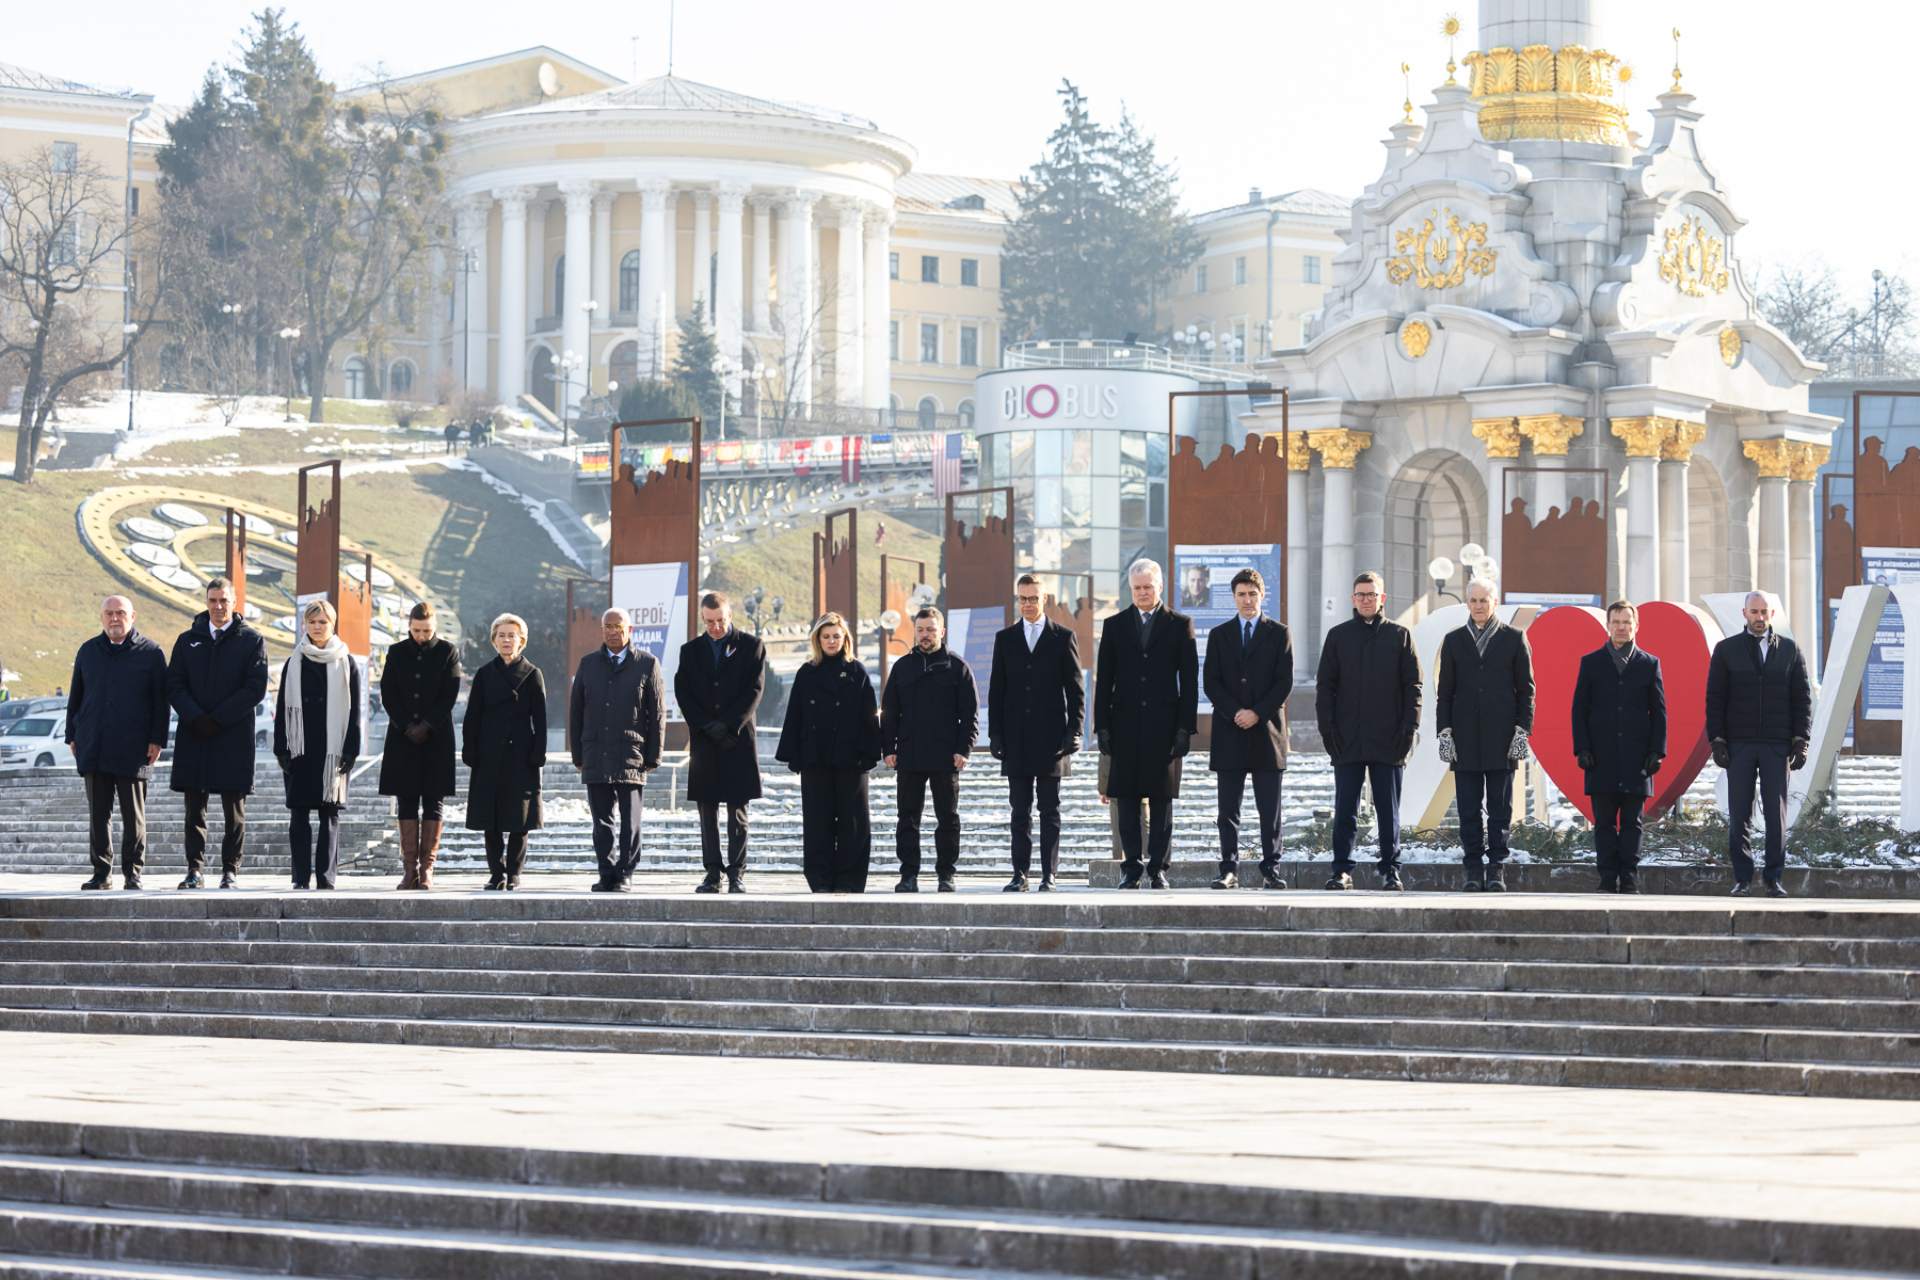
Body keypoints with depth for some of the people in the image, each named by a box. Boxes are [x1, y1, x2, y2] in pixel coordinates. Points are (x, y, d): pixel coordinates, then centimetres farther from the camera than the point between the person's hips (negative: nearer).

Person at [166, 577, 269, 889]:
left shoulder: (251, 640, 3)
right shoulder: (188, 640, 11)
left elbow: (255, 688, -5)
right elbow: (174, 685, 6)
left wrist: (217, 720, -11)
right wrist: (195, 718, -11)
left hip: (234, 737, -2)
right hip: (194, 735, 2)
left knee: (234, 810, 2)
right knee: (194, 809, 3)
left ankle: (231, 869, 6)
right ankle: (194, 869, 6)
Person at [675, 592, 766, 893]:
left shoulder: (751, 646, 5)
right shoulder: (691, 650, 12)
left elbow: (754, 689, -3)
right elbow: (683, 693, 4)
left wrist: (729, 726, -11)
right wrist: (708, 727, -9)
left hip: (739, 739, -2)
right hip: (704, 741, 2)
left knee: (738, 812, -2)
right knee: (707, 811, 2)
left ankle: (737, 872, 0)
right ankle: (713, 873, 4)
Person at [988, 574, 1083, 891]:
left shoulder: (1063, 637, 4)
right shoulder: (1005, 639, 10)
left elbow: (1075, 689, 3)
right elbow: (996, 691, 9)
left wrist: (1073, 731, -6)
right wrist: (995, 735, 2)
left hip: (1051, 737, -2)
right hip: (1016, 739, 2)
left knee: (1050, 811, 0)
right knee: (1020, 811, 3)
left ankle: (1049, 874, 2)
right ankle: (1020, 874, 4)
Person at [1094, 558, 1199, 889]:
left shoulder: (1179, 625, 6)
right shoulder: (1115, 625, 10)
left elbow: (1189, 680, 3)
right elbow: (1104, 680, 8)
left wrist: (1185, 727, -5)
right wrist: (1102, 726, 0)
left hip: (1164, 725, -1)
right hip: (1126, 724, 1)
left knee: (1162, 799, 1)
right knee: (1126, 799, 1)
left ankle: (1158, 868, 5)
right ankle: (1131, 869, 6)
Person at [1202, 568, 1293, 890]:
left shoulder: (1279, 634, 7)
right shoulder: (1219, 635, 11)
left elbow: (1284, 682, 0)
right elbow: (1210, 682, 4)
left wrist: (1258, 713, -11)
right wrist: (1234, 712, -10)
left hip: (1266, 729, -1)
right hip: (1229, 731, 1)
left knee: (1269, 810, -1)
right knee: (1228, 810, 0)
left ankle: (1271, 870, 1)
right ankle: (1229, 871, 2)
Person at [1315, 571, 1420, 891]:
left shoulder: (1399, 635, 6)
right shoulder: (1338, 636, 8)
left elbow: (1412, 685, 4)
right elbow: (1325, 685, 7)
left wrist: (1409, 730, -5)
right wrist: (1328, 730, -3)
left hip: (1388, 741, -1)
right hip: (1347, 741, 1)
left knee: (1388, 811, 4)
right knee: (1345, 810, 1)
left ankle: (1391, 870, 8)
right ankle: (1341, 870, 4)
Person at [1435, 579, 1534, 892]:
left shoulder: (1514, 640, 6)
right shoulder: (1454, 641, 11)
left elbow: (1526, 689, 5)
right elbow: (1444, 691, 10)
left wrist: (1522, 731, -4)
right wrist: (1444, 732, 0)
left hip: (1501, 738, -1)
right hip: (1465, 740, 2)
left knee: (1500, 808, 0)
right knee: (1469, 810, 1)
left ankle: (1496, 869, 3)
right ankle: (1474, 870, 4)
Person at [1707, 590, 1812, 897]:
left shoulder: (1789, 650, 8)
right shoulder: (1726, 650, 7)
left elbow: (1803, 697, 7)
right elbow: (1714, 698, 5)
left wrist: (1800, 740, -2)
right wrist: (1717, 741, -4)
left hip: (1776, 745, 0)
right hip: (1738, 745, 0)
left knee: (1776, 815, -1)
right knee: (1739, 816, 0)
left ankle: (1774, 879, 4)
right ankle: (1743, 879, 4)